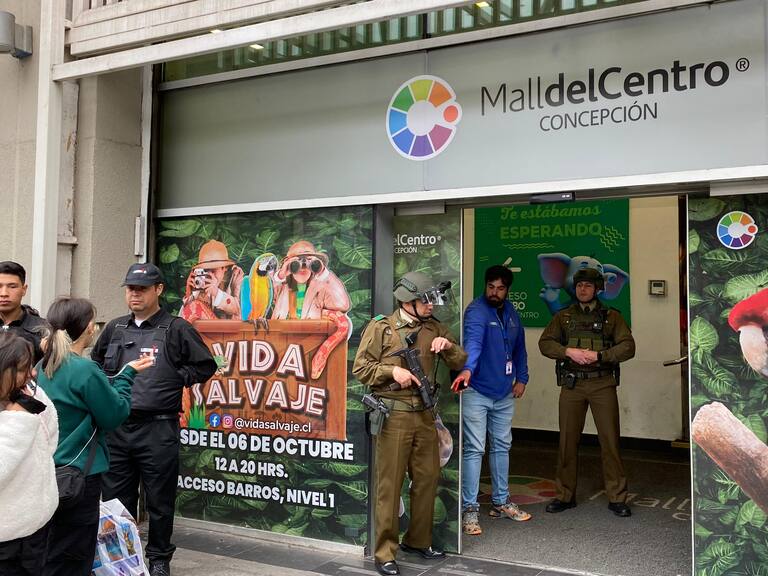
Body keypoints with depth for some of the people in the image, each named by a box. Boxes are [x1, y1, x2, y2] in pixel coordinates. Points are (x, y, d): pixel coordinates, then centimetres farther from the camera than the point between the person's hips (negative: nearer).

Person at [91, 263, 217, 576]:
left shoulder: (177, 329, -3)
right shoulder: (115, 328, 12)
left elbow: (205, 365, 0)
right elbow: (95, 363, 26)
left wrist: (173, 379, -6)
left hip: (157, 429, -4)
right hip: (116, 427, 5)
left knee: (159, 500, 5)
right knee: (115, 497, 13)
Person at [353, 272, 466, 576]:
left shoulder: (435, 328, 9)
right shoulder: (381, 327, -5)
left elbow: (460, 362, 11)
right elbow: (360, 367, -5)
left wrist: (448, 346, -9)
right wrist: (392, 371, -18)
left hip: (425, 416, 6)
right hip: (394, 416, -5)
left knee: (428, 479, 13)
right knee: (389, 485, 0)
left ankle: (418, 540, 31)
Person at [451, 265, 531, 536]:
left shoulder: (511, 313, 8)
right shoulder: (477, 311, -16)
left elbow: (519, 348, 20)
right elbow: (472, 340, -35)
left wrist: (521, 378, 11)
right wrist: (467, 369, -51)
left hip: (504, 394, 8)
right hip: (476, 393, -7)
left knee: (502, 447, 16)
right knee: (474, 450, -5)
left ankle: (501, 502, 30)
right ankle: (469, 508, 3)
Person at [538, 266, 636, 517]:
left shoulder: (612, 316, 8)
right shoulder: (563, 316, 12)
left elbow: (628, 347, -2)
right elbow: (545, 343, 2)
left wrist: (598, 355, -15)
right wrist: (569, 351, -14)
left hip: (603, 384, -1)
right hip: (572, 384, 2)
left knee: (610, 439, -3)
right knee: (567, 440, 5)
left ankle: (617, 497, 8)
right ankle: (565, 495, 15)